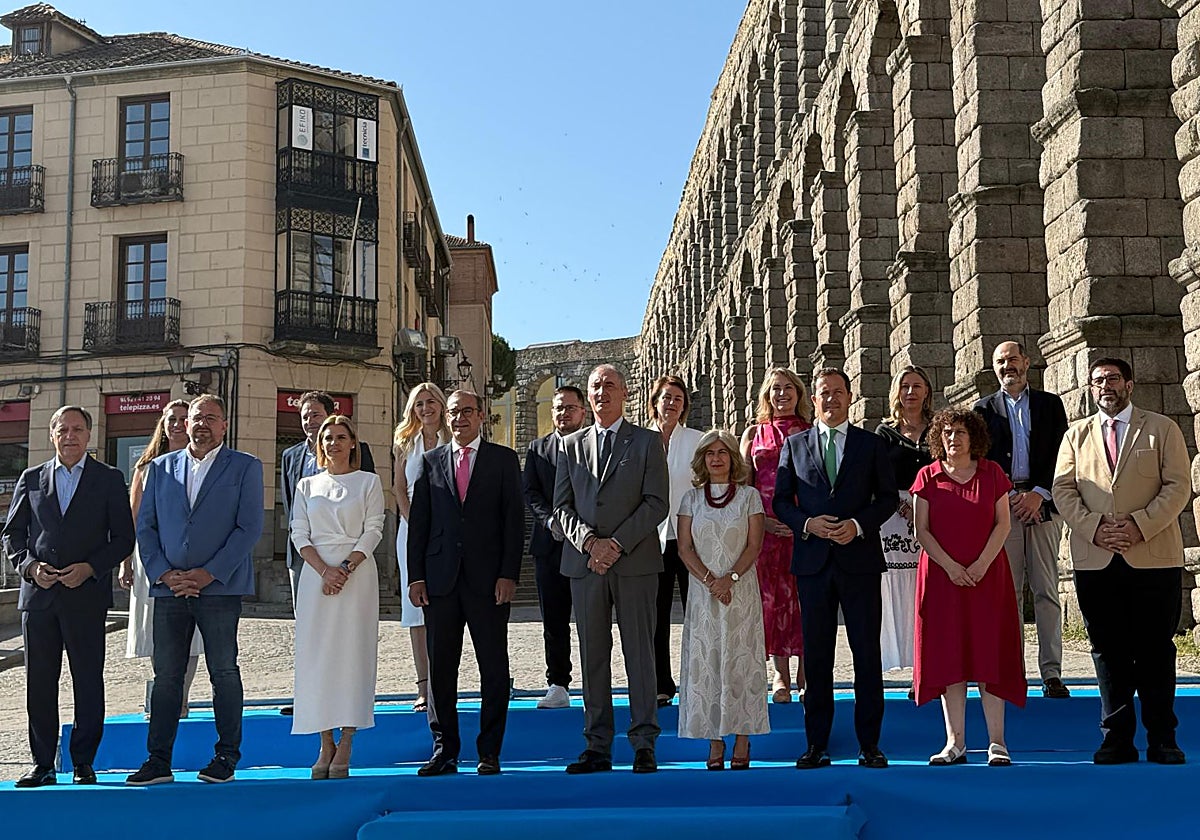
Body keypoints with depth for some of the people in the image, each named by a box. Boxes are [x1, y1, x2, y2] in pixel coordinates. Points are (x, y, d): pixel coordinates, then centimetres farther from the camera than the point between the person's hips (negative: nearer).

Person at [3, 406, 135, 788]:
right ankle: (43, 764, 13)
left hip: (86, 593, -2)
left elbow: (123, 537, 2)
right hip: (37, 593, 2)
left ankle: (84, 763, 10)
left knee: (88, 681, 1)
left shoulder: (109, 479, 5)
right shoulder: (31, 479, 12)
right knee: (39, 682, 5)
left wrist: (90, 568, -11)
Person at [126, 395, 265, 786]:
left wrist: (208, 574, -11)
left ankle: (226, 758, 11)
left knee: (224, 673, 2)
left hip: (220, 587, -3)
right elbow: (145, 526, 10)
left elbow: (249, 527, -4)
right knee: (166, 675, 4)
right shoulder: (161, 467, 14)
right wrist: (163, 573, -5)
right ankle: (159, 761, 10)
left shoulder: (245, 467, 4)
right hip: (168, 587, 3)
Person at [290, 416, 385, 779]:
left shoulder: (369, 482, 8)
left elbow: (373, 530, 0)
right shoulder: (307, 485, 14)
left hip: (357, 573, -2)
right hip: (316, 573, 2)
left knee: (352, 651, -6)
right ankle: (326, 744, 4)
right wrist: (324, 570, -10)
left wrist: (346, 567, -13)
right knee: (316, 653, -2)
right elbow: (299, 534, 6)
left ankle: (345, 745, -2)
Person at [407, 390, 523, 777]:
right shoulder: (431, 462, 12)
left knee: (494, 668, 2)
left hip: (488, 580, -2)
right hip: (441, 579, 2)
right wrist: (416, 576, 1)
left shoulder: (503, 459, 6)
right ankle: (445, 751, 14)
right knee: (440, 668, 5)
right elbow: (418, 522, 9)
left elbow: (514, 520, 1)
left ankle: (489, 752, 11)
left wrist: (508, 574, -8)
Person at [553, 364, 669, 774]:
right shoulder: (571, 445, 14)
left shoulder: (648, 442, 6)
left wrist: (617, 544, -12)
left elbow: (657, 503, -3)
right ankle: (597, 747, 10)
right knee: (592, 656, 5)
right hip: (584, 563, 3)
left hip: (636, 561, -3)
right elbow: (562, 506, 9)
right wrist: (590, 542, -9)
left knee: (639, 652, 0)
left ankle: (644, 745, 5)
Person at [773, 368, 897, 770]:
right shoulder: (795, 445, 11)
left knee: (867, 653, 1)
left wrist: (858, 525, -11)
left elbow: (888, 497, 5)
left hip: (860, 559, -1)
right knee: (816, 655, 4)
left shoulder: (871, 444, 8)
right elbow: (781, 501, 9)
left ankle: (869, 744, 10)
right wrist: (807, 523, -9)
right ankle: (817, 744, 10)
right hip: (813, 560, 1)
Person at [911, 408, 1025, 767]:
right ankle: (955, 743, 5)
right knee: (947, 656, 0)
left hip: (987, 575, 0)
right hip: (941, 575, 0)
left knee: (989, 654, -2)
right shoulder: (928, 476, 4)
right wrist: (950, 566, -11)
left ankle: (997, 742, 3)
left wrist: (982, 564, -11)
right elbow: (921, 530, 0)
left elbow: (1003, 523, 1)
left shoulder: (992, 473, 5)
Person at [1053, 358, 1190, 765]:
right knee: (1108, 651, 4)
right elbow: (1063, 490, 7)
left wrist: (1140, 525, -14)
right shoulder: (1076, 435, 16)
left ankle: (1161, 739, 9)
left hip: (1153, 558, -2)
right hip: (1094, 560, 2)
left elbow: (1178, 486, 0)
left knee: (1155, 650, 1)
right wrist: (1093, 528, -9)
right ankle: (1117, 738, 9)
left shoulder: (1162, 429, 9)